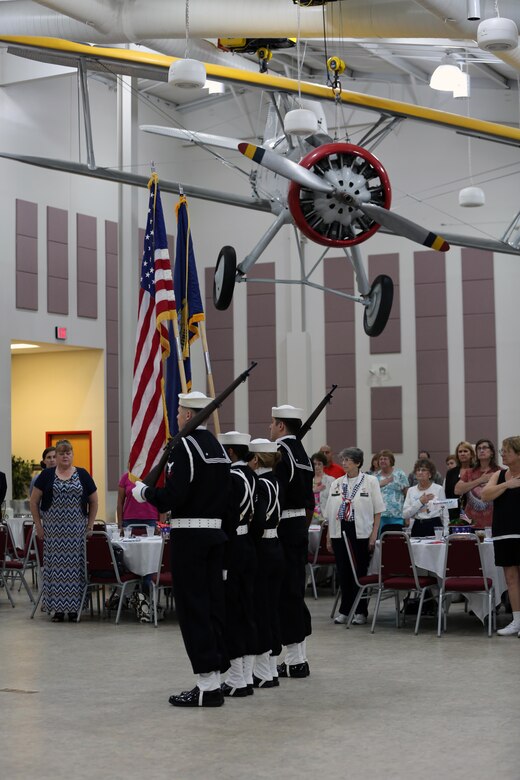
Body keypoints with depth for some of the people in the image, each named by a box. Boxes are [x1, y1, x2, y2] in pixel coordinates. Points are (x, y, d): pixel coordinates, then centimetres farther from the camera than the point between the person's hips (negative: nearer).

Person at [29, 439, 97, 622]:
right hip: (53, 530, 0)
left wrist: (90, 525, 5)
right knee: (55, 565, -1)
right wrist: (38, 525, 0)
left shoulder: (83, 475, 6)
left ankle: (74, 608, 8)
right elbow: (34, 501, 5)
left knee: (75, 566, 0)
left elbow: (94, 502, 10)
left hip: (77, 530, 1)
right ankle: (57, 609, 6)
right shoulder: (47, 475, 4)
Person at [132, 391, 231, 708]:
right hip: (216, 533, 8)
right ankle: (216, 677, 15)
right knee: (213, 603, 11)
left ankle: (207, 685, -5)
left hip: (189, 536, -8)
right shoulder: (219, 448, 13)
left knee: (192, 607, -4)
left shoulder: (185, 446, -14)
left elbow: (174, 496, -20)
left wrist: (144, 492, -4)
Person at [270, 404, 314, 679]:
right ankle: (299, 657, 18)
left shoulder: (281, 453, -15)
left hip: (284, 529, -9)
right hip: (300, 527, 9)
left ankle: (294, 661, -2)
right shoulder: (302, 453, 14)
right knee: (296, 591, 13)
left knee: (286, 592, -5)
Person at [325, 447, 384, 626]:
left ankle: (361, 611, 10)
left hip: (361, 533, -3)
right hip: (340, 533, 3)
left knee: (360, 571, 1)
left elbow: (377, 511, -1)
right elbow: (330, 513, 11)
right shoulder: (336, 484, 10)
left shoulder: (370, 481, 0)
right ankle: (345, 610, 14)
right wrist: (329, 537, 7)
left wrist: (374, 535, -9)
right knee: (343, 572, 5)